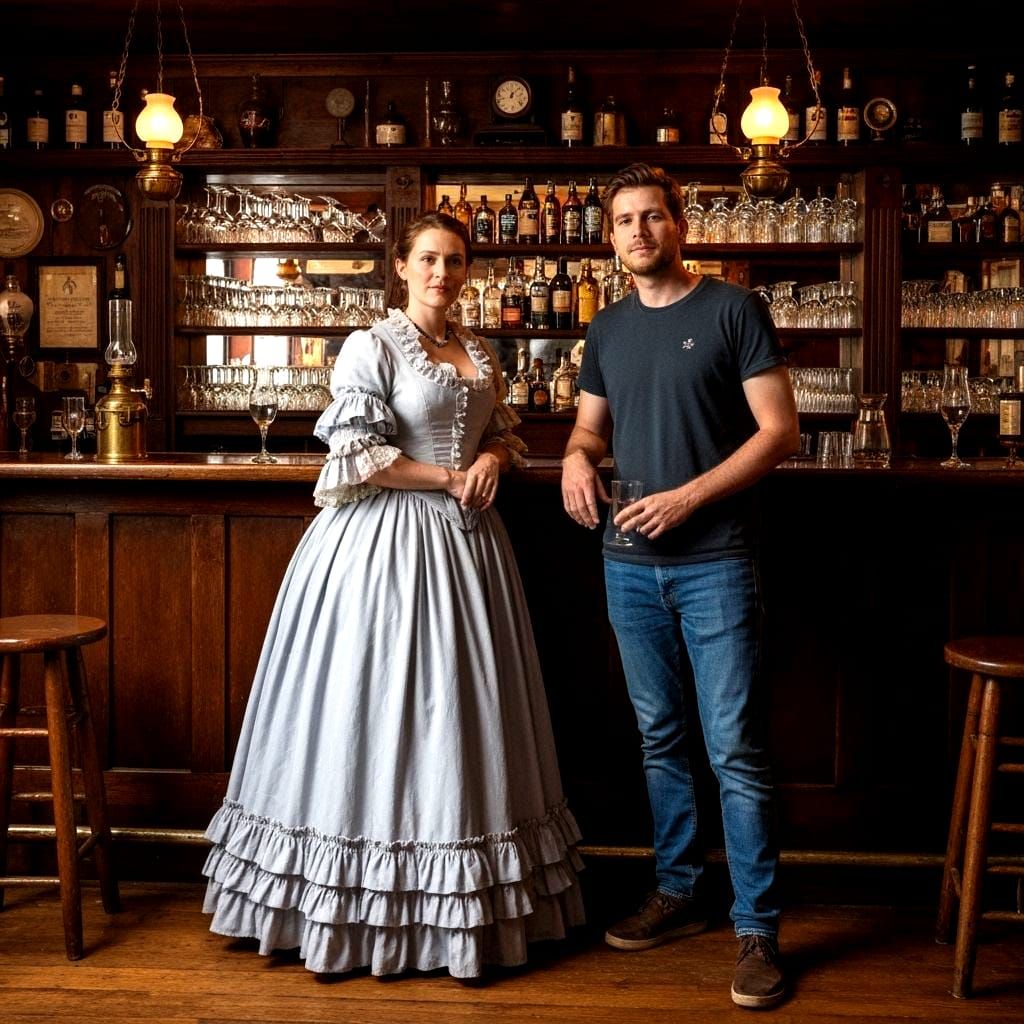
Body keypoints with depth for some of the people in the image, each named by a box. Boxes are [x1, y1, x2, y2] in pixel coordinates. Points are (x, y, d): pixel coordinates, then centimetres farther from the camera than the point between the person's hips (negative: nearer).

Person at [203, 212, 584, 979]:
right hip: (387, 540, -6)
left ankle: (466, 903, 17)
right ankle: (377, 909, 9)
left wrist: (493, 460, -1)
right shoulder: (371, 347, -6)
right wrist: (449, 478, -11)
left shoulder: (480, 353, 14)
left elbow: (505, 432, 22)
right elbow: (356, 456, -13)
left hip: (466, 539, 6)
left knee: (464, 705, 7)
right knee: (386, 703, -3)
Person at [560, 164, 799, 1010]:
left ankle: (758, 929, 5)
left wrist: (688, 497, -17)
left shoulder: (733, 310, -4)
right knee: (661, 739, 14)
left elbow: (780, 431, -8)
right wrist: (578, 456, -3)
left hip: (714, 561, -5)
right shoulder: (608, 330, 12)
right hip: (630, 564, 6)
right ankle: (678, 893, 28)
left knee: (735, 747, -4)